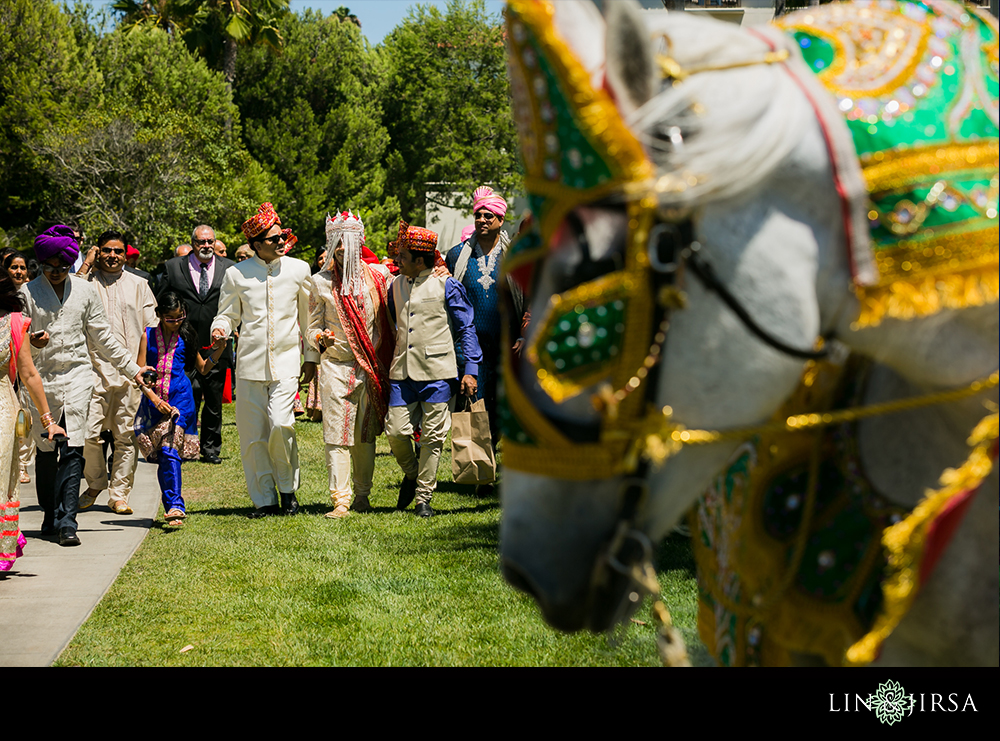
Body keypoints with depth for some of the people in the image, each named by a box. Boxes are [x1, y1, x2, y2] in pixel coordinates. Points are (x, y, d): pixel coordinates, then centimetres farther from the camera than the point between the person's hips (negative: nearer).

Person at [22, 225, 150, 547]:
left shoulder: (85, 291, 8)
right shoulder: (28, 292, 4)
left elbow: (102, 338, 15)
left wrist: (132, 368, 14)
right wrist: (31, 342, -18)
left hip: (76, 376, 0)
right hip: (40, 378, 0)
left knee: (72, 449, -10)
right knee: (45, 450, 5)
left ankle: (66, 521, -13)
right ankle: (50, 515, 21)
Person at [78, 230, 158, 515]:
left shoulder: (138, 286, 13)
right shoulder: (85, 283, 9)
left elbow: (148, 329, 10)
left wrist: (141, 366, 2)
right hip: (95, 369, -1)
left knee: (126, 435, 2)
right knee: (88, 433, -8)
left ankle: (119, 494, 11)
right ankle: (95, 483, 17)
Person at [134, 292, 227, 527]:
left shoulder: (185, 338, 8)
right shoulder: (148, 336, 6)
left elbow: (203, 369, 19)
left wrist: (219, 350, 3)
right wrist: (153, 398, -10)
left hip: (180, 401, -2)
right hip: (154, 401, 2)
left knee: (169, 451, -16)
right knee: (161, 455, 3)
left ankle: (174, 506, -19)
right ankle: (173, 507, 18)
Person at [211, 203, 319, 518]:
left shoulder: (298, 270, 6)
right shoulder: (237, 274, 4)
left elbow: (307, 317, 14)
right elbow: (228, 314, 12)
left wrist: (311, 357, 14)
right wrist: (220, 328, -11)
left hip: (286, 360, -1)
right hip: (250, 362, 1)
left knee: (280, 423, -18)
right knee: (252, 435, 1)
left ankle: (288, 489, 3)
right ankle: (265, 500, 13)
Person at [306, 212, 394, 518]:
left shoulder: (378, 274, 4)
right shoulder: (321, 282, 2)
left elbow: (389, 317, 13)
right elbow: (313, 326, 3)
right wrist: (320, 339, -16)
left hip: (371, 366, 1)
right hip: (336, 364, -1)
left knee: (365, 435, 7)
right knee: (337, 434, -6)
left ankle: (362, 495, 19)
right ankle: (340, 499, -6)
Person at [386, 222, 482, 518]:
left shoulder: (446, 286, -3)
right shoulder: (396, 286, 12)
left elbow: (466, 328, 0)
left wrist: (471, 370, -5)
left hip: (436, 373, -4)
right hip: (402, 372, 4)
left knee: (432, 436, 1)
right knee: (395, 431, -3)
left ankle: (423, 498, 10)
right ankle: (411, 474, 26)